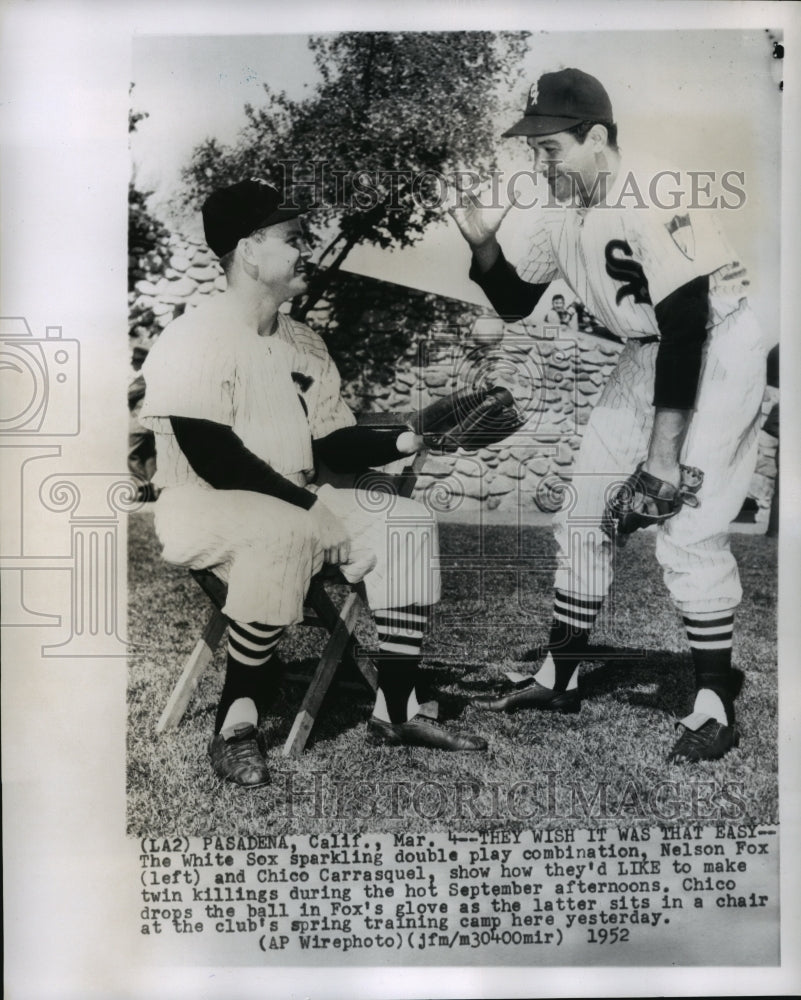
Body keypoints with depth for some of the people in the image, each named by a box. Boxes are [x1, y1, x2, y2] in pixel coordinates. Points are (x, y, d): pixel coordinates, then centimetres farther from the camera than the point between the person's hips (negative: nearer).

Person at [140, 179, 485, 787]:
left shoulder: (304, 344, 12)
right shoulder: (195, 341, -13)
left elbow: (331, 444, 9)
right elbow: (214, 461, -22)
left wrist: (402, 441, -8)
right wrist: (309, 505, -22)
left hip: (297, 505, 8)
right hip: (203, 509, -8)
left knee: (410, 524, -4)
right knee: (286, 534, -38)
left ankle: (396, 709, -3)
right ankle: (236, 721, -21)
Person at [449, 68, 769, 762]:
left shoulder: (653, 202, -25)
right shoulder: (560, 210, -1)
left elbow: (686, 326, -27)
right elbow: (515, 304, 8)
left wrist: (665, 448, -27)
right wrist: (483, 243, -10)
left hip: (719, 346, -8)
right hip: (649, 351, 8)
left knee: (687, 530, -15)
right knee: (584, 509, 7)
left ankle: (715, 707, 2)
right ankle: (560, 678, 20)